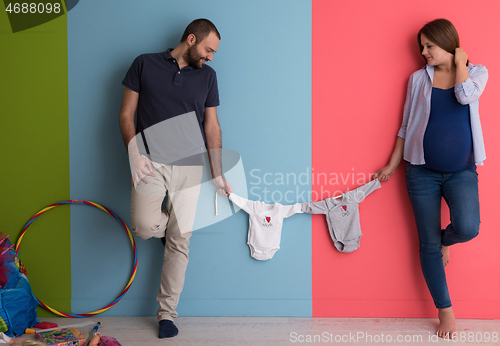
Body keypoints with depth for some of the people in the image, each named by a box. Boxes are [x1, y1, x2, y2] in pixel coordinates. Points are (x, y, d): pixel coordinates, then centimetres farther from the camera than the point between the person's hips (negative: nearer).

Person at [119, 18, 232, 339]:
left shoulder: (207, 76, 12)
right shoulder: (145, 65, 4)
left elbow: (212, 126, 13)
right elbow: (127, 114, 4)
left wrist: (218, 174, 9)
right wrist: (135, 153, -9)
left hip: (190, 167, 2)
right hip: (151, 161, -2)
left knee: (180, 241, 0)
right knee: (145, 226, -22)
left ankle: (167, 313, 13)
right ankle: (164, 225, 16)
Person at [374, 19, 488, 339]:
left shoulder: (477, 72, 4)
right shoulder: (418, 79, 7)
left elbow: (465, 95, -19)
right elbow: (406, 126, 11)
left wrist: (459, 62, -4)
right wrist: (393, 165, 10)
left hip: (461, 171, -1)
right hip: (423, 172, 1)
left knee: (467, 227, -26)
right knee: (428, 245, 1)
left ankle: (445, 240, 12)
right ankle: (445, 311, 16)